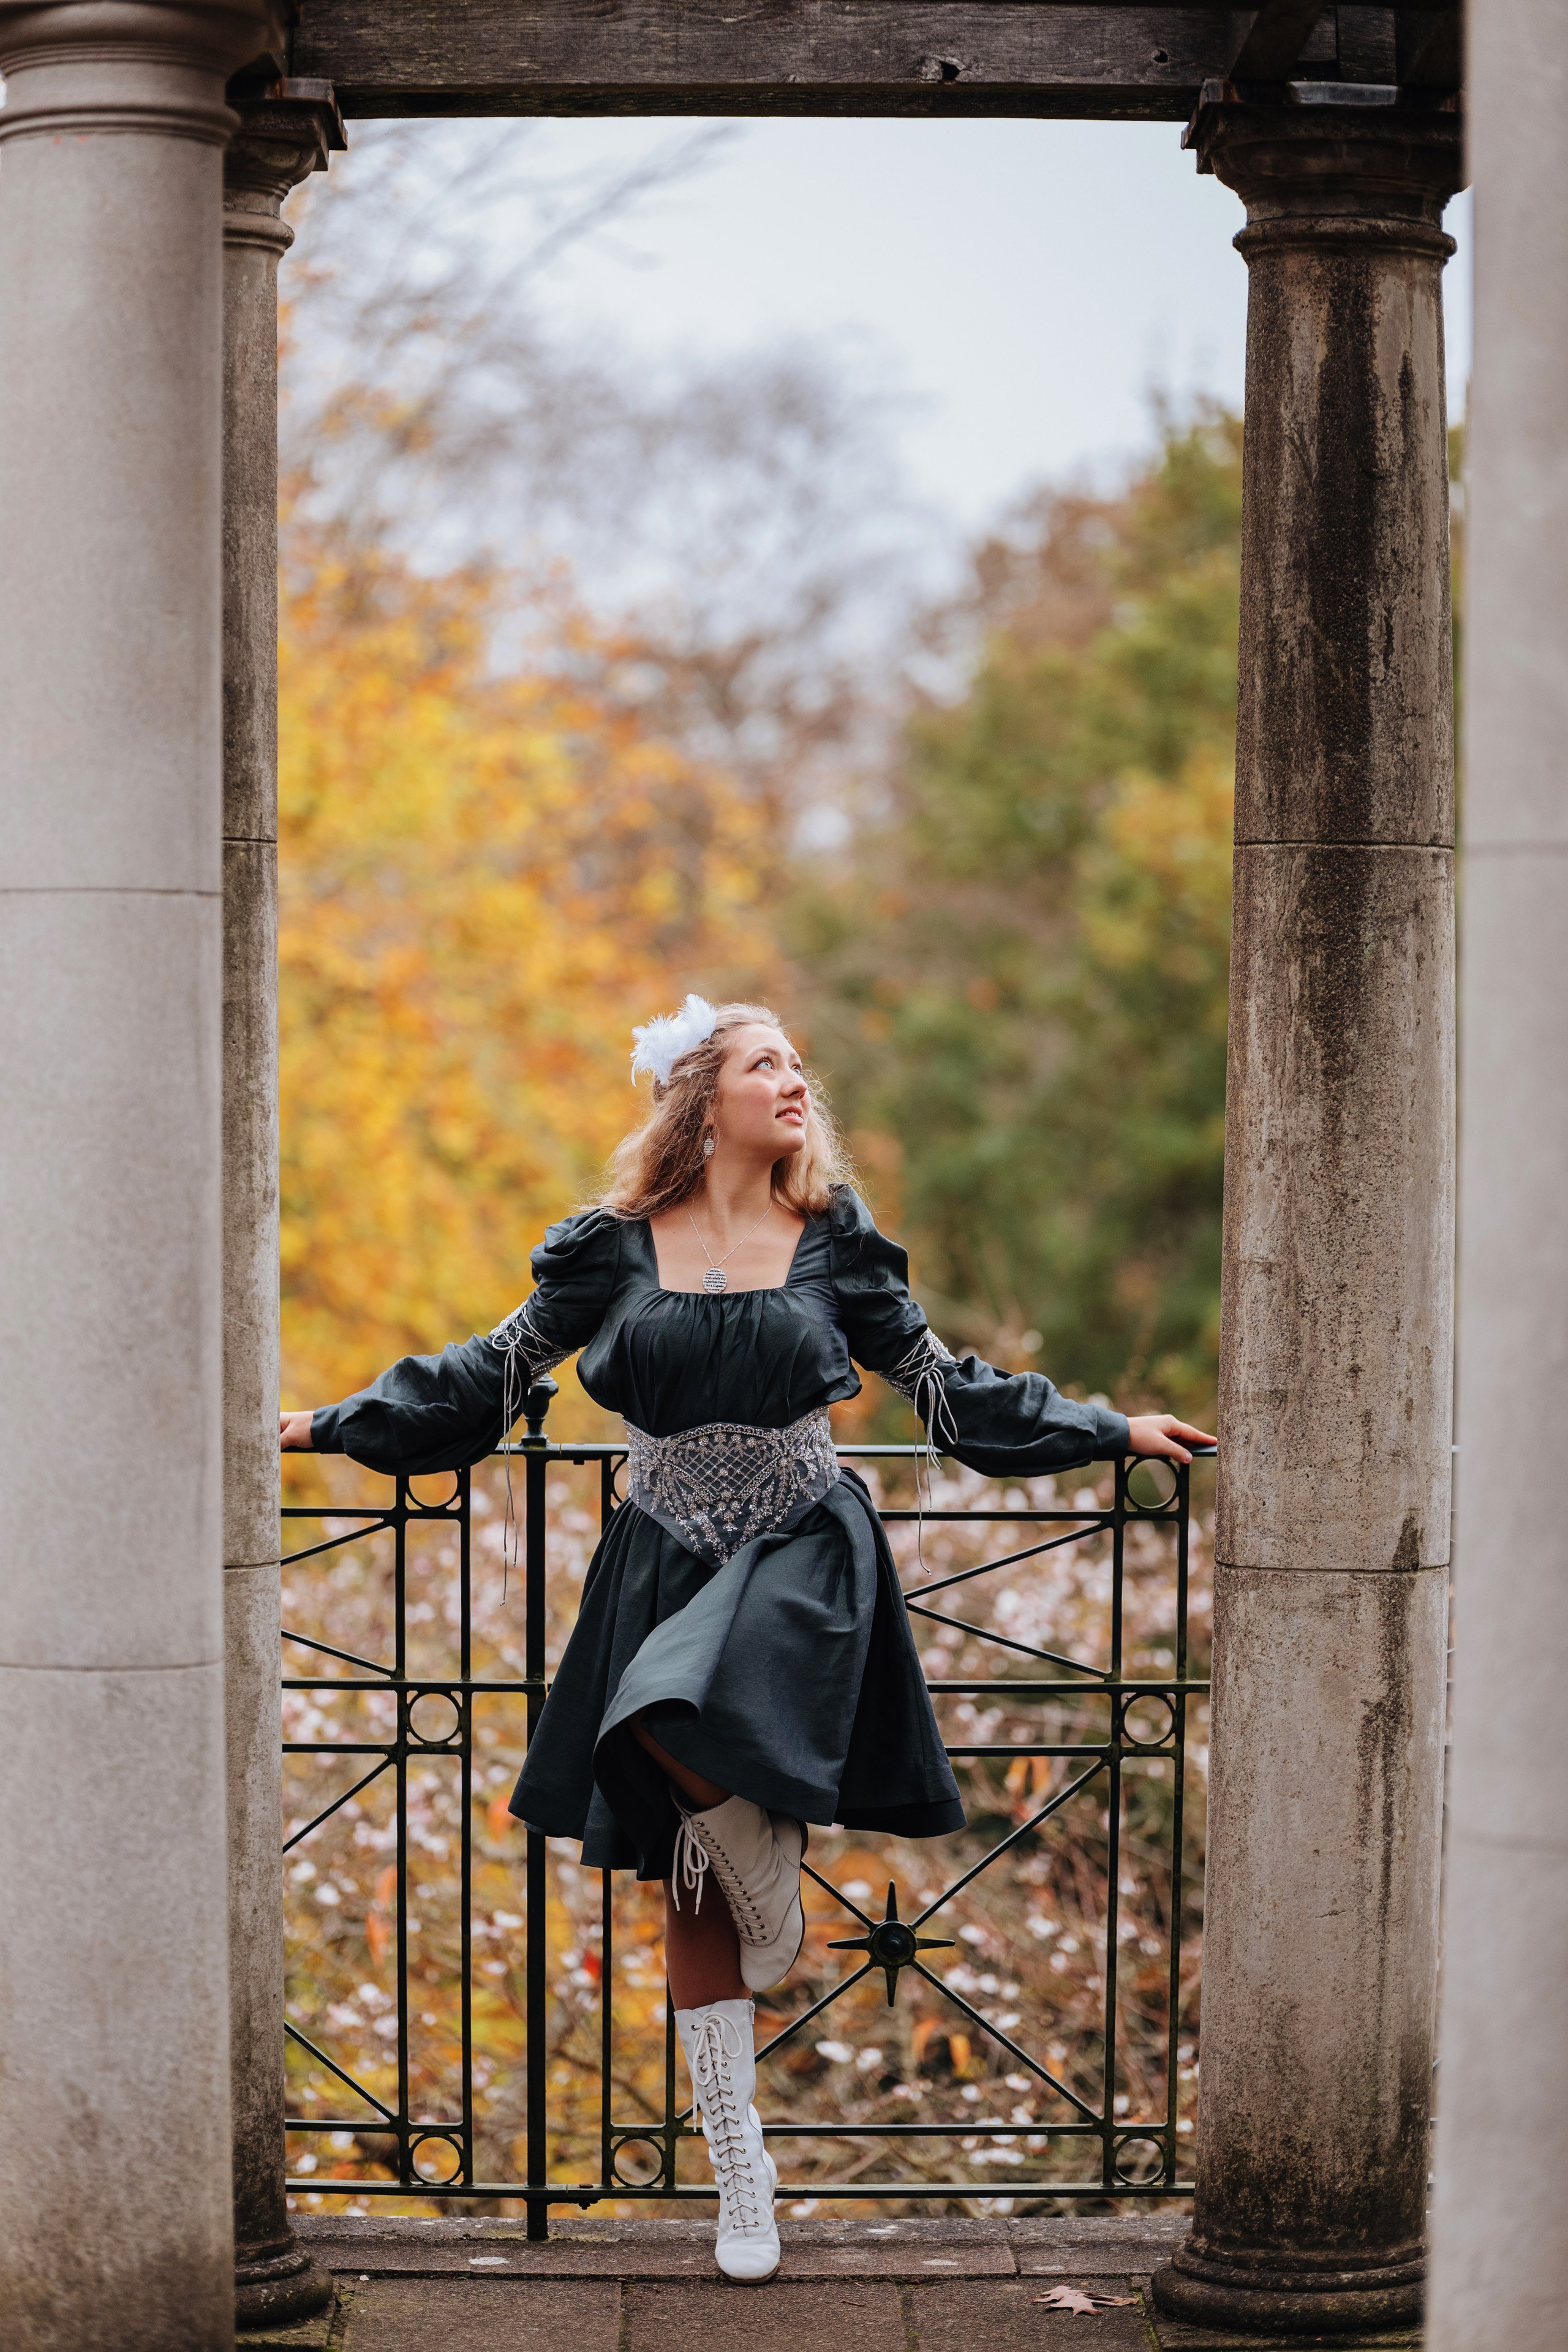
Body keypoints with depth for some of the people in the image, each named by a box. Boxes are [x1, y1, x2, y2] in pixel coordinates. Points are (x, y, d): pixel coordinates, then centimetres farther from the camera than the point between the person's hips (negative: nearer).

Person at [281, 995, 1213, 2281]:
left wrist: (1113, 1434, 10)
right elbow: (497, 1372, 11)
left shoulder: (834, 1243, 3)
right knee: (691, 1891, 4)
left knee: (683, 1724, -35)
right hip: (665, 1568, 2)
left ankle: (772, 1887, -3)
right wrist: (332, 1424, 9)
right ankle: (742, 2176, 13)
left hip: (804, 1556, -2)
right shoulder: (614, 1250, 3)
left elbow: (945, 1386, 11)